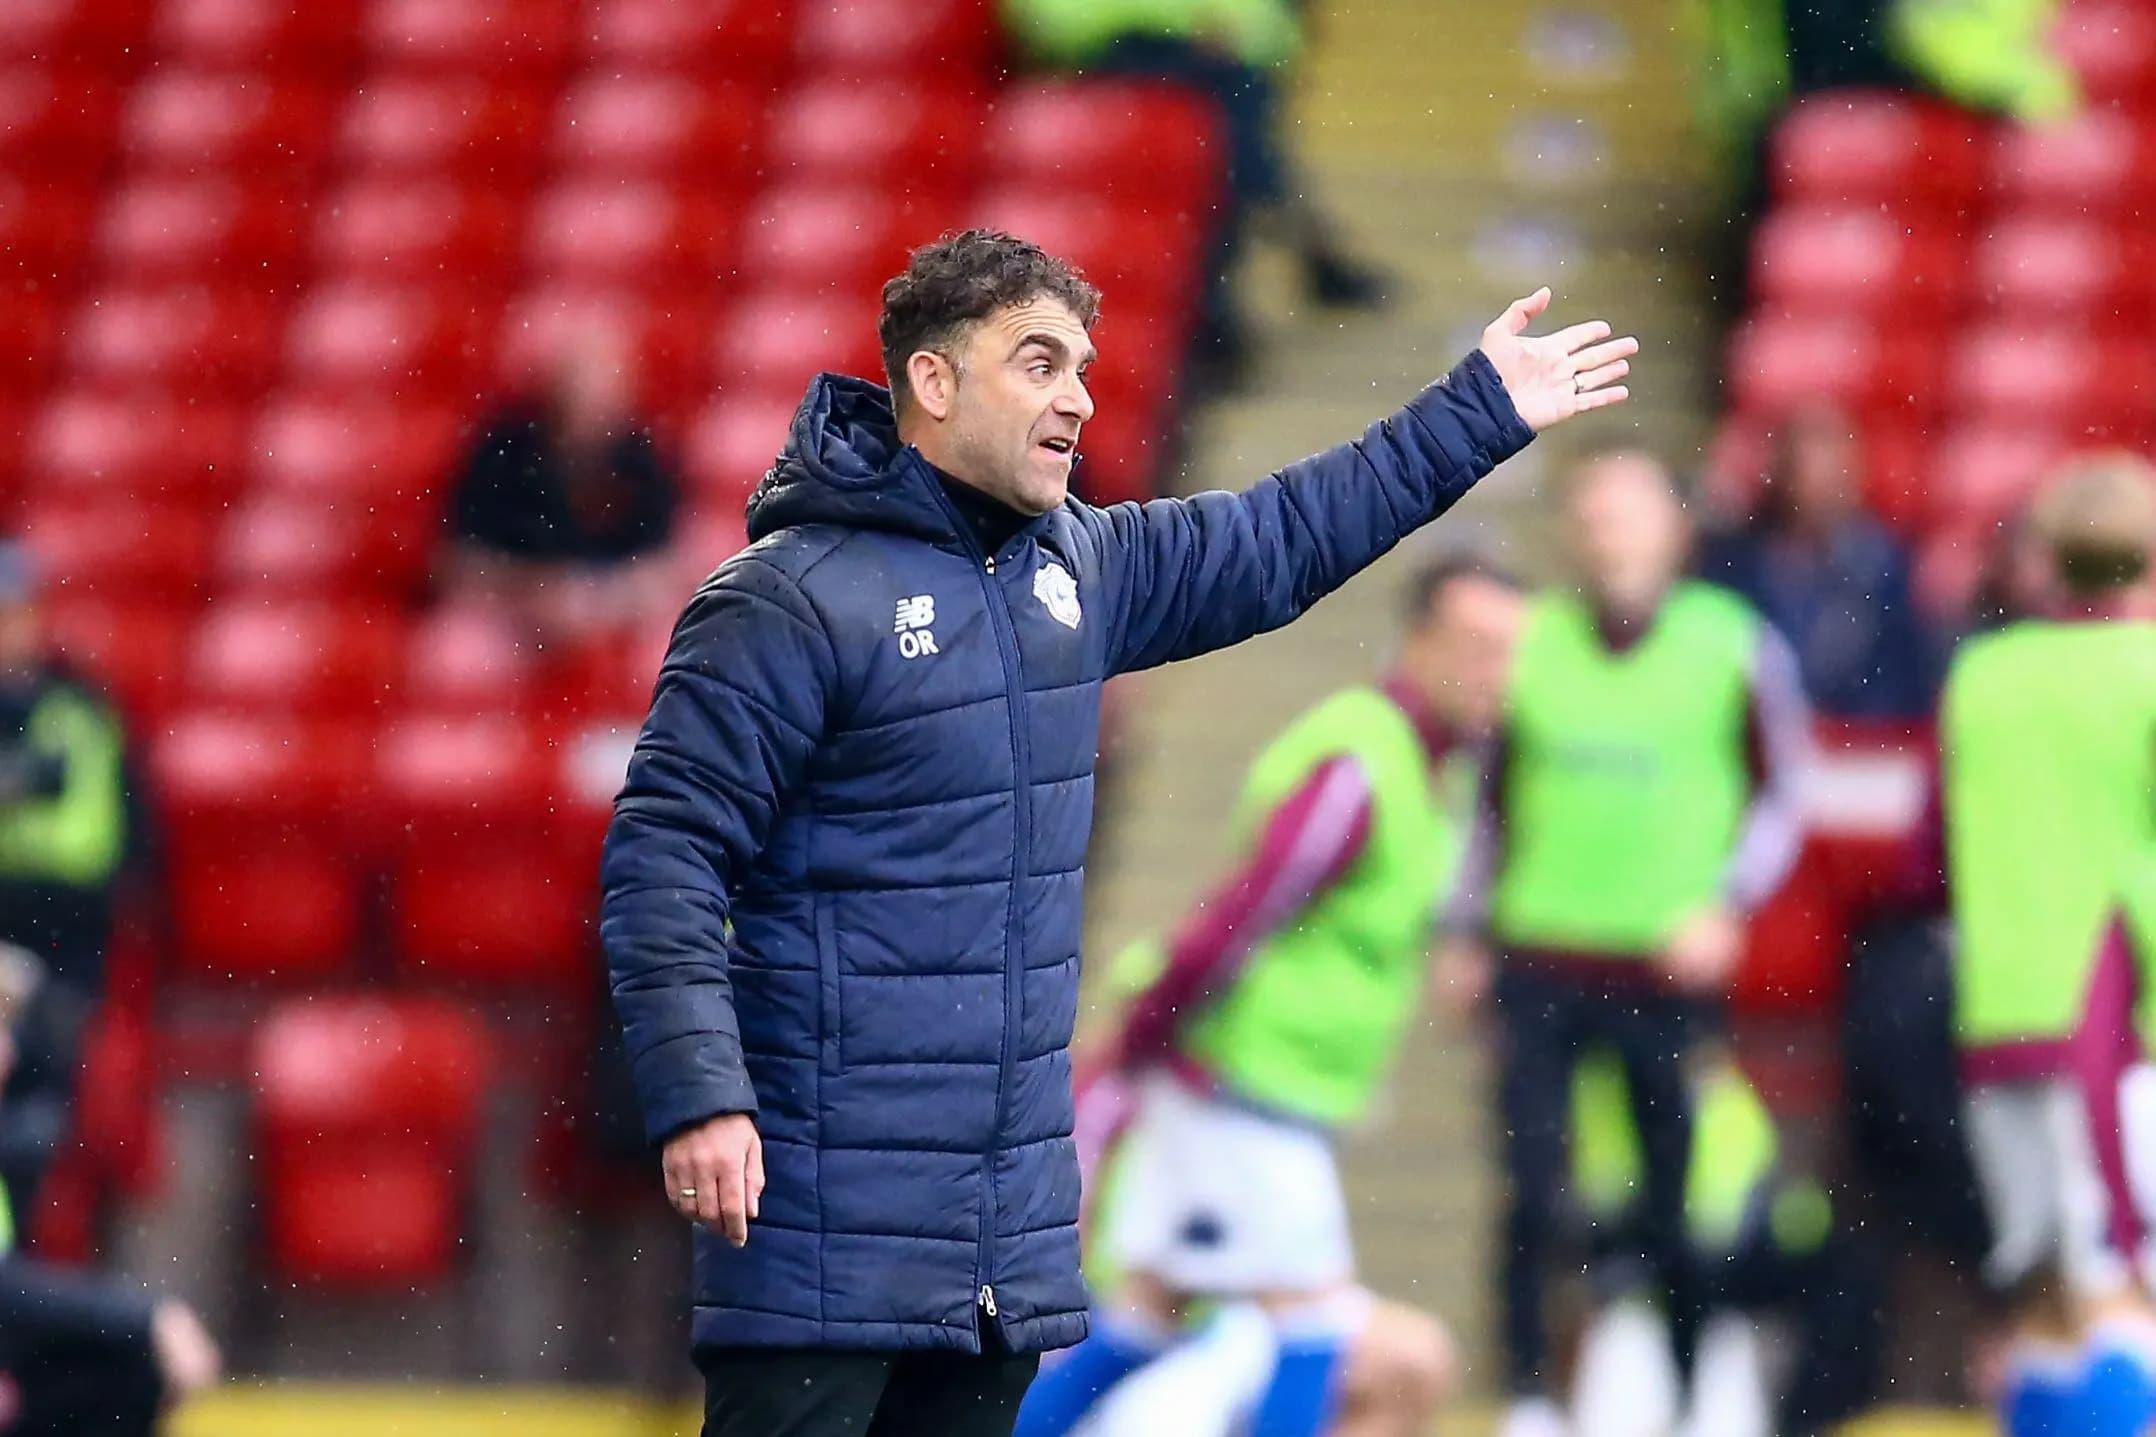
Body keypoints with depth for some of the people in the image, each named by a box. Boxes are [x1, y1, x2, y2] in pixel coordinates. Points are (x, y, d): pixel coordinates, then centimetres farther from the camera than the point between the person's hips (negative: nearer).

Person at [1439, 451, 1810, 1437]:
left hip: (1669, 969, -2)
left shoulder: (1733, 646, -1)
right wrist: (1467, 932, 15)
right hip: (1536, 965, 2)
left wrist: (1724, 907, -6)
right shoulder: (1529, 646, 6)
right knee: (1533, 1195, -3)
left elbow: (1780, 797, 5)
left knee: (1677, 1201, -1)